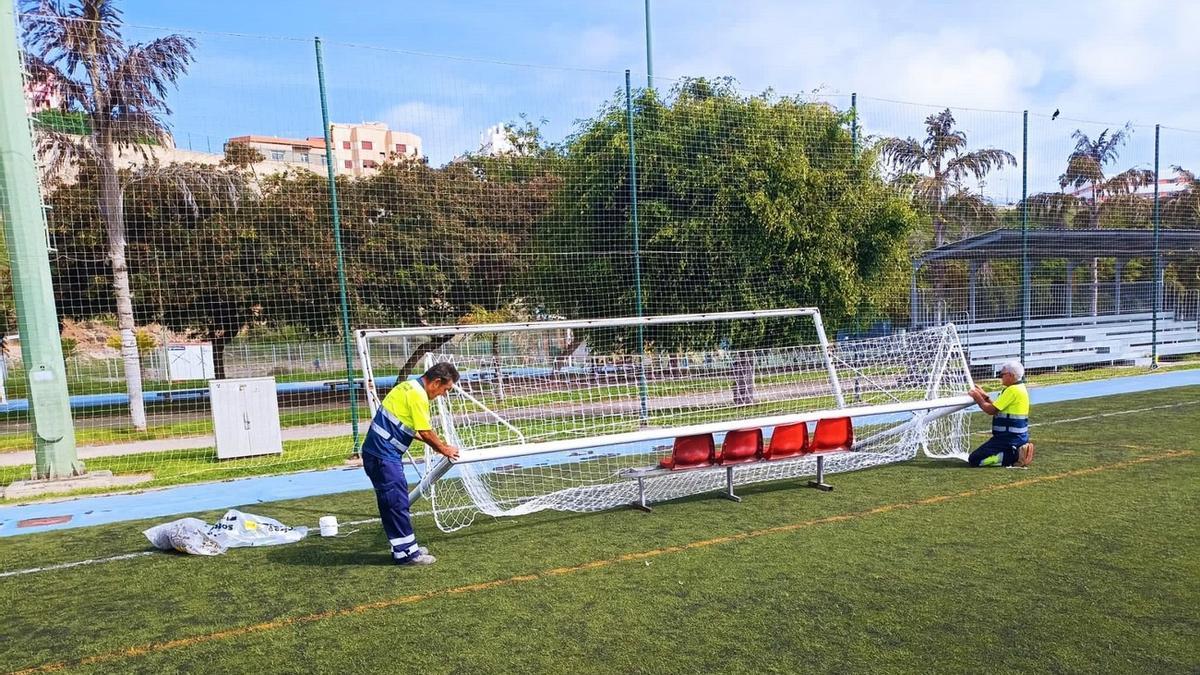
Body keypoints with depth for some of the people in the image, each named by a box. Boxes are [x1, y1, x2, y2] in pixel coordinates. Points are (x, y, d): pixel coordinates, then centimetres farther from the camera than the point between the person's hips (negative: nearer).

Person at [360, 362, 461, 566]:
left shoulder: (410, 387, 13)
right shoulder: (417, 395, -17)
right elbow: (426, 432, -15)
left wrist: (439, 444, 17)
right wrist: (444, 449, 1)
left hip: (380, 454, 10)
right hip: (383, 456, -10)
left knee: (395, 501, 16)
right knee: (397, 502, -3)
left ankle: (406, 546, 25)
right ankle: (405, 553, 6)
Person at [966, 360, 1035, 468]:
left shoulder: (1013, 390, -18)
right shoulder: (1020, 388, 14)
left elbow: (991, 410, -17)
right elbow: (997, 408, 17)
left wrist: (977, 397, -3)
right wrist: (984, 396, 13)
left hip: (1009, 438, -10)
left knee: (974, 460, -13)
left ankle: (1014, 456, -14)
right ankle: (1017, 452, 9)